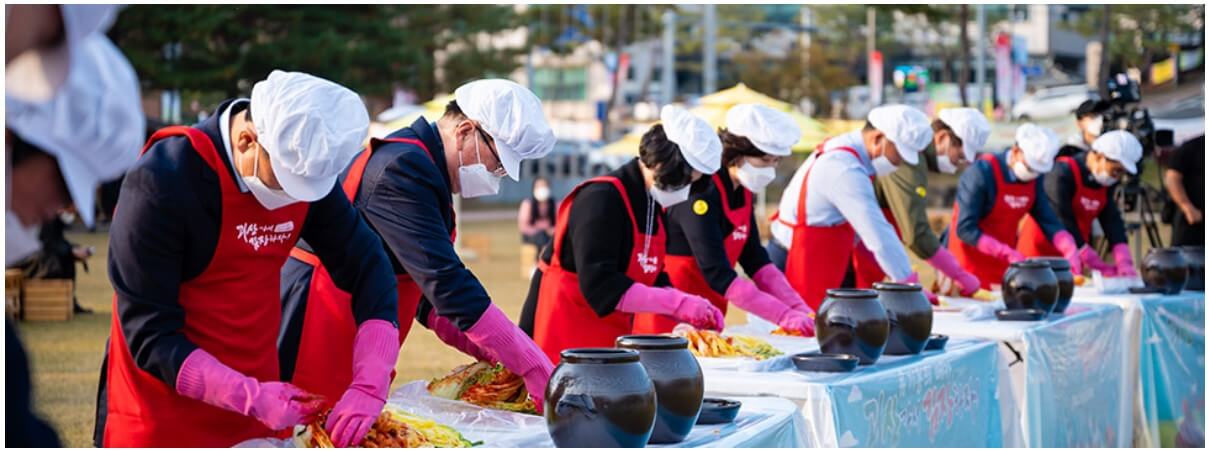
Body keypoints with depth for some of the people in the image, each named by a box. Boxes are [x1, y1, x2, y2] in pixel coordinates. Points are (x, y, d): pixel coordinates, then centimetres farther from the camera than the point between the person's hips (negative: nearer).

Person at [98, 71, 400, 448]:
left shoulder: (305, 169, -8)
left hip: (257, 398, 5)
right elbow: (150, 334, -20)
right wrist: (250, 397, -27)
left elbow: (368, 270, -3)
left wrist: (369, 385, -16)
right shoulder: (162, 182, -22)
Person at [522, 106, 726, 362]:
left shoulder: (652, 204, 10)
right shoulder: (602, 199, -19)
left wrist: (693, 310, -2)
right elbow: (598, 284, -26)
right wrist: (677, 304, -25)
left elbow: (650, 279, 15)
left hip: (611, 337, 9)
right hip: (567, 337, -8)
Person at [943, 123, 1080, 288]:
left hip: (1003, 266, 6)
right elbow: (965, 229, -21)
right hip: (968, 266, -6)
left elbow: (1048, 221, 3)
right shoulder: (981, 173, -19)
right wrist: (1008, 253, -26)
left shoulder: (1034, 180, 1)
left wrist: (1070, 250, -16)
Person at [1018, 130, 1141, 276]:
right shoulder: (1062, 174, -21)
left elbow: (1112, 220, -2)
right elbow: (1063, 223, -24)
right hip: (1040, 253, -7)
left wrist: (1124, 263, -18)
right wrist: (1099, 266, -25)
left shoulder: (1107, 183, 3)